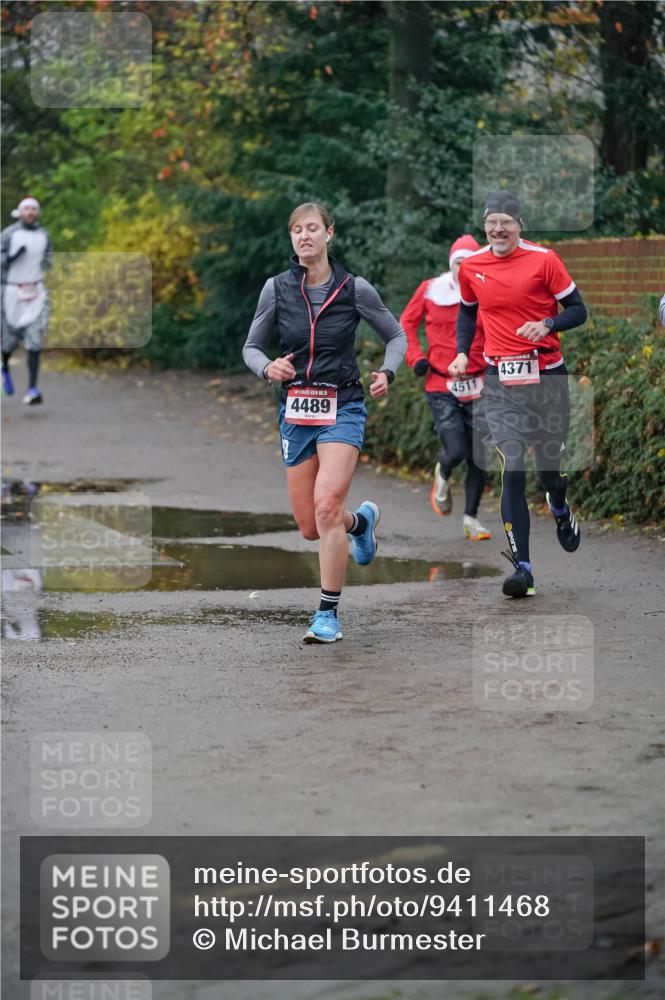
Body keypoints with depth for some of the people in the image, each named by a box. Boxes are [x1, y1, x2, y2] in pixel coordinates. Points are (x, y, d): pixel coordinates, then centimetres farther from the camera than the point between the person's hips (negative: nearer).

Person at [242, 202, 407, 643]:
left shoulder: (355, 289, -3)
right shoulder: (277, 288, 2)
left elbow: (397, 335, 10)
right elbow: (252, 347, 10)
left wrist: (387, 372, -8)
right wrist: (268, 367, -12)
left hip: (343, 408, -3)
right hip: (296, 409, 3)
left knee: (327, 504, -22)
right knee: (310, 527, 5)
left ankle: (329, 614, -13)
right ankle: (361, 519, 41)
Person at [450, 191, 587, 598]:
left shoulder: (544, 259, -6)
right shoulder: (471, 267, 3)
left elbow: (577, 310, -2)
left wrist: (547, 325, -21)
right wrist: (462, 353, 6)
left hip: (548, 375, -1)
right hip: (501, 380, 1)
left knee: (550, 467, 8)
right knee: (512, 471, -13)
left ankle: (561, 510, 48)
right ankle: (522, 568, -13)